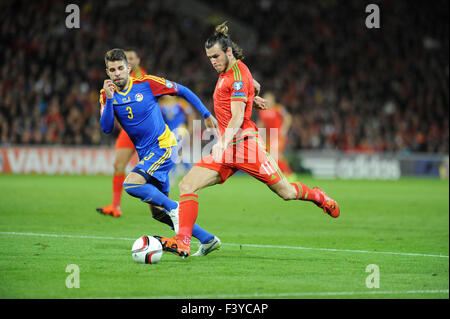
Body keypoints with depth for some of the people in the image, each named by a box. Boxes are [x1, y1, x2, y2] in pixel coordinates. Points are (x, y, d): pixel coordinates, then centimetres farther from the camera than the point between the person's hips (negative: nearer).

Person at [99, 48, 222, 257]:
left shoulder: (147, 84, -11)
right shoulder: (107, 95, 2)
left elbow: (182, 91, 1)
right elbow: (106, 128, -10)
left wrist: (206, 115, 3)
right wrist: (109, 99, -23)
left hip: (163, 146, -7)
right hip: (145, 153, 7)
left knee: (131, 184, -26)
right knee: (159, 211, 7)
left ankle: (174, 208, -10)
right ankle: (208, 240, 15)